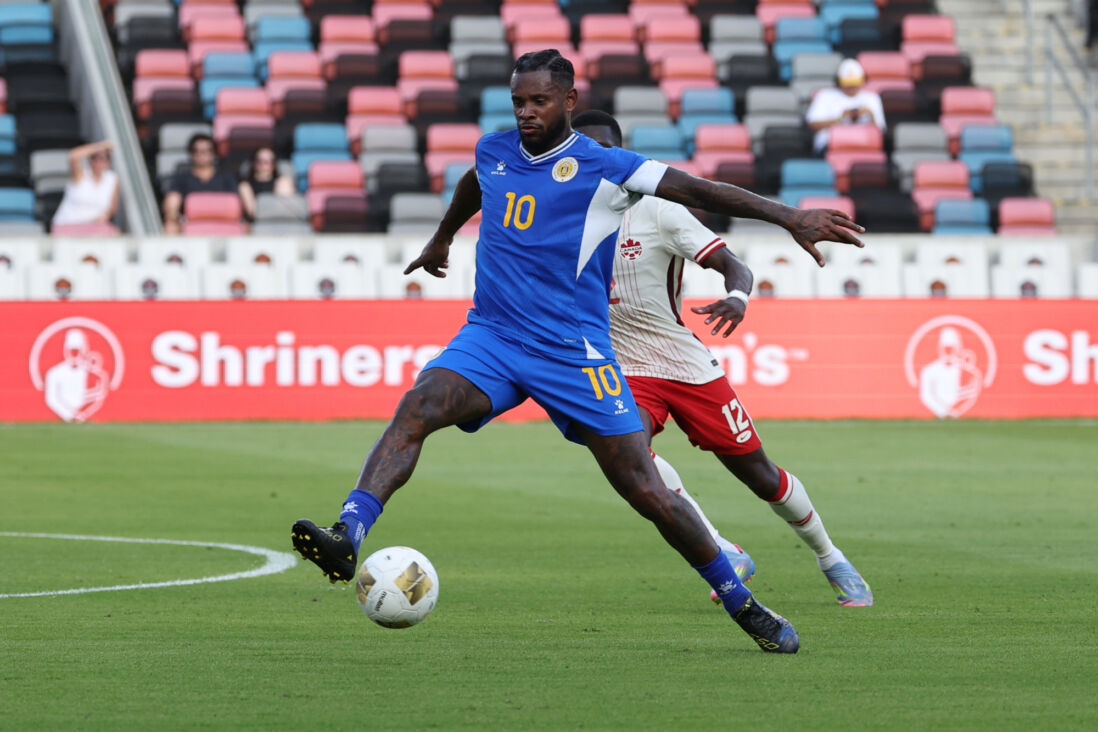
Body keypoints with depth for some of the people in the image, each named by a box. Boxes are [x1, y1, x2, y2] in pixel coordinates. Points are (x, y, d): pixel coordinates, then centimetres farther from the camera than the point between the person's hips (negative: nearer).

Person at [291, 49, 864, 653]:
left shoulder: (603, 168, -5)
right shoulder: (492, 152, 10)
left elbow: (696, 190, -12)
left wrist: (789, 217, -21)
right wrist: (440, 240, 53)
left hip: (575, 354, -3)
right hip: (490, 338, 3)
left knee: (647, 493, -5)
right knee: (416, 408, -27)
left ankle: (743, 606, 11)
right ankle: (348, 537, -41)